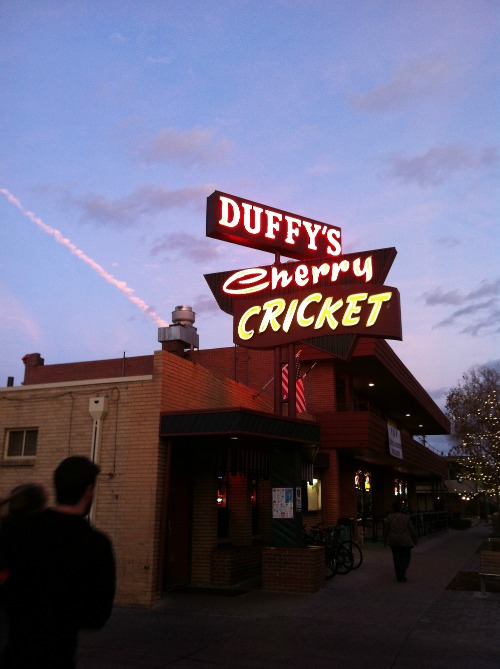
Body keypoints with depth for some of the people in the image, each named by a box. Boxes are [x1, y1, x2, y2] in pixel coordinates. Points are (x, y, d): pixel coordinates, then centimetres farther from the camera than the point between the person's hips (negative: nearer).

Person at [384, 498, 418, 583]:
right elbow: (412, 530, 1)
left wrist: (385, 541, 14)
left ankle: (399, 577, 12)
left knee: (396, 558, 10)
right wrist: (415, 540, 13)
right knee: (406, 557, 11)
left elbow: (386, 531, 2)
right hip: (405, 541, -2)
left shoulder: (389, 518, -3)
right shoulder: (406, 518, -6)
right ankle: (402, 572, -9)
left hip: (393, 541, 2)